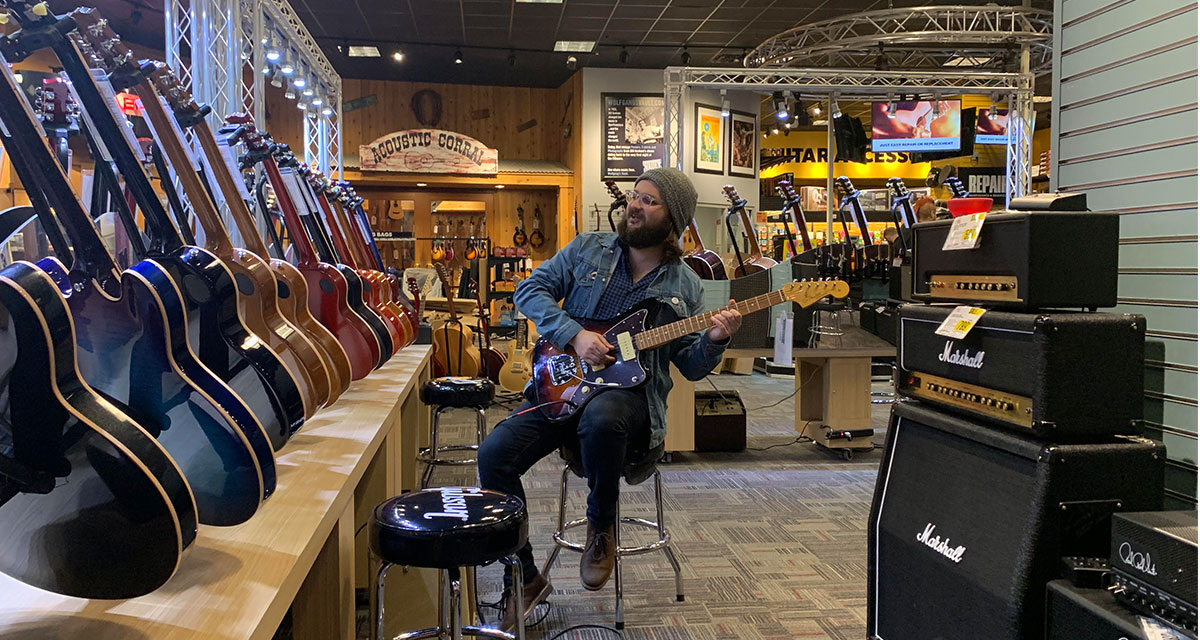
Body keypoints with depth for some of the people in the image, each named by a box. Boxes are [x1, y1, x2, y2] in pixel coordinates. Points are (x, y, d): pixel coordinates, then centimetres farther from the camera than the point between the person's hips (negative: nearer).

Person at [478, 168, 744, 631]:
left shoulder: (684, 285, 7)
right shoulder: (588, 249, 8)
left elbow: (691, 367, 7)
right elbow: (530, 290, 1)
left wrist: (714, 340, -16)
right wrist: (576, 335, -13)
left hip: (631, 394, -2)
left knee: (600, 417, -40)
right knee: (495, 453, -20)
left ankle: (601, 527, -10)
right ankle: (524, 578, -1)